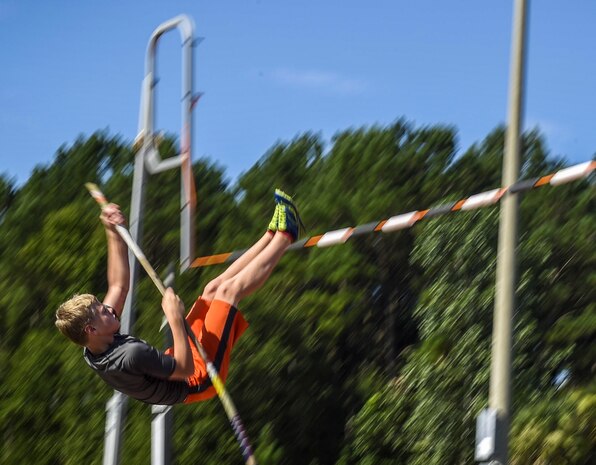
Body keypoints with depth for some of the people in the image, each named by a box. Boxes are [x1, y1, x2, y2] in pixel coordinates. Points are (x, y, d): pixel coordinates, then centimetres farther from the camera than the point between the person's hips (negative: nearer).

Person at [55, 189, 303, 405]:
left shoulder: (92, 353, -12)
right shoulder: (132, 356, -40)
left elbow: (118, 287, 1)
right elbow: (186, 369, -30)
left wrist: (114, 234, 1)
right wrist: (176, 319, -32)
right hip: (200, 377, -8)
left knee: (213, 290, 11)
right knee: (229, 290, -6)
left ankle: (273, 234, 25)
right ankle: (284, 236, 13)